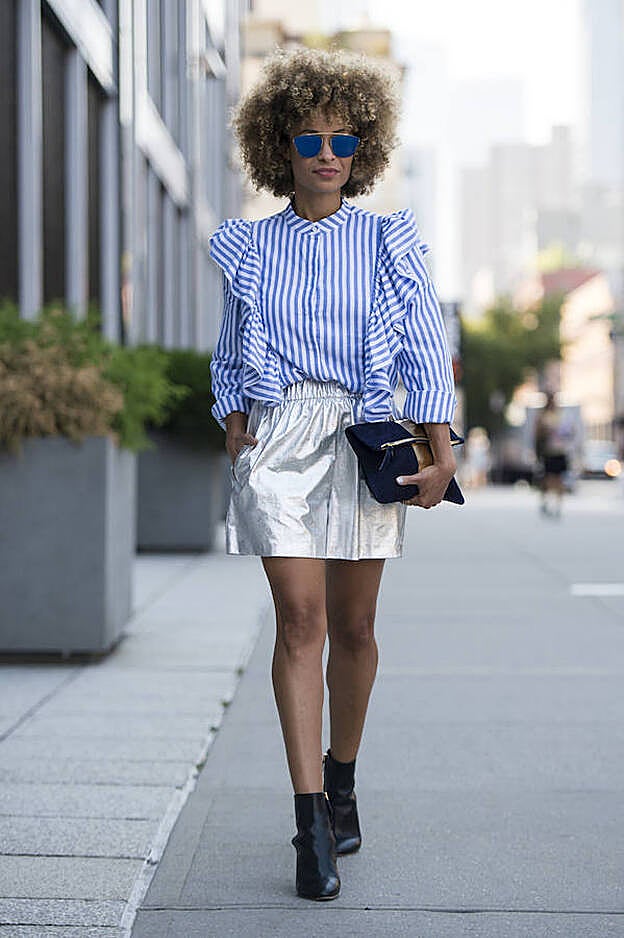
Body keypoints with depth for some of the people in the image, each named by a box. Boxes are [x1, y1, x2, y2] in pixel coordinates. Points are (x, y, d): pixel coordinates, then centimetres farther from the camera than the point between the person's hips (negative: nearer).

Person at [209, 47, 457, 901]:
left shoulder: (388, 241, 7)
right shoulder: (249, 247, 10)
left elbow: (427, 350, 2)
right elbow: (229, 357, 18)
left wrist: (439, 446, -7)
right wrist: (234, 424, 5)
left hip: (366, 437, 0)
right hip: (278, 437, 0)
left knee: (352, 624, 5)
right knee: (300, 618, -10)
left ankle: (342, 778, 27)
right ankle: (311, 823, -11)